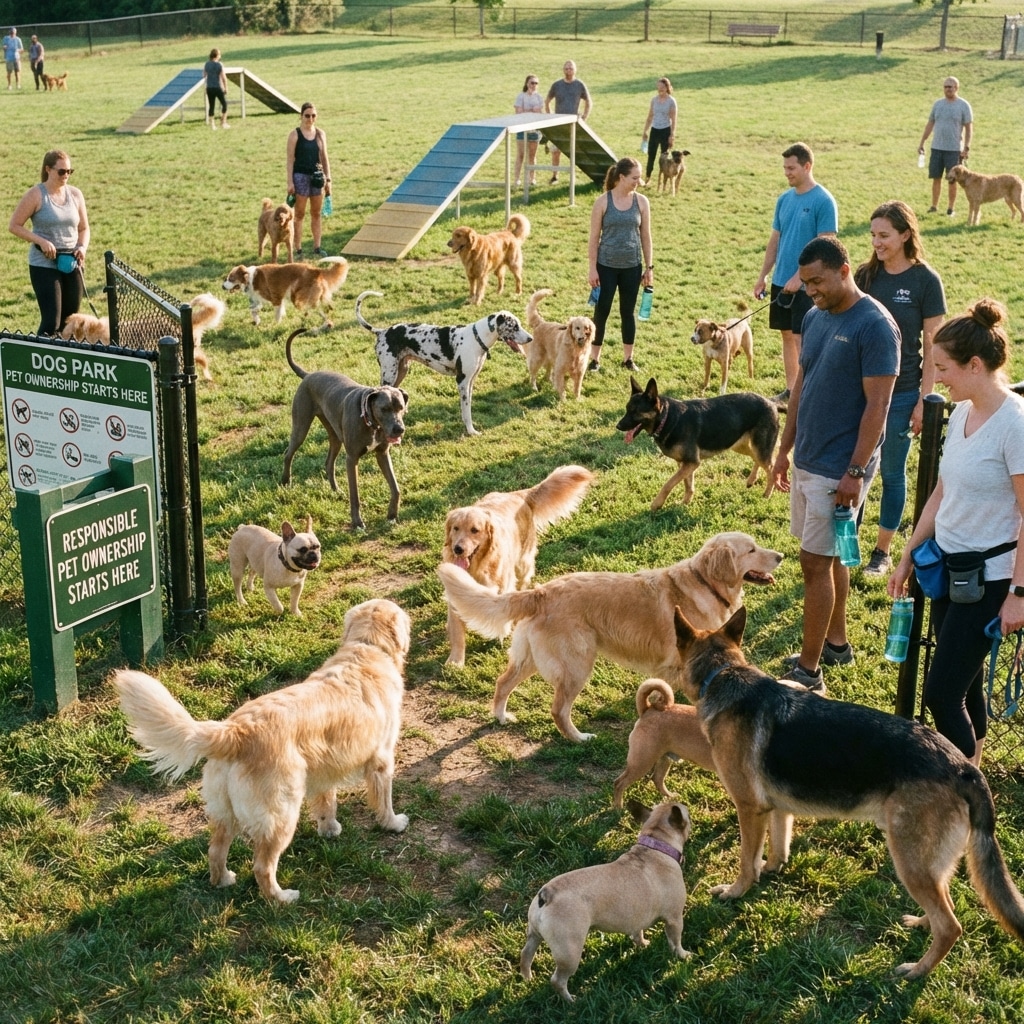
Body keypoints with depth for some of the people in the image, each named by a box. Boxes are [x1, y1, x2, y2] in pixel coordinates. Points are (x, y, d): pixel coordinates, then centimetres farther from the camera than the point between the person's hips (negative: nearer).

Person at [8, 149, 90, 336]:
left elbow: (84, 228, 15)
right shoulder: (36, 195, -7)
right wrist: (41, 241, -16)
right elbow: (14, 226, -5)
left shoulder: (75, 194, 6)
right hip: (44, 265, -5)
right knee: (52, 321, -12)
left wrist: (82, 247, -5)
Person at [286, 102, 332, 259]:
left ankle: (317, 248, 15)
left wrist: (328, 179, 5)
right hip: (301, 176, -4)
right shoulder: (295, 134, -5)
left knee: (316, 214, 9)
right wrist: (290, 182, -12)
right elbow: (290, 159, -7)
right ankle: (298, 249, 6)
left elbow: (324, 158, 10)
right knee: (299, 214, 2)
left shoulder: (320, 134, 7)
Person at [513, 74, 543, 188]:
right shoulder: (521, 96, -4)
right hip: (522, 128, -4)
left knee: (532, 155, 10)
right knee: (521, 155, -8)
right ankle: (517, 179, -8)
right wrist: (533, 111, -9)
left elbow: (540, 112, 0)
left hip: (535, 129, 4)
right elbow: (519, 113, -12)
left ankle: (533, 178, 16)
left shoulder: (538, 97, 8)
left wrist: (527, 112, -13)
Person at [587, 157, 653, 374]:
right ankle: (595, 358, 12)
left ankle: (628, 358, 23)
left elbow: (646, 237, 5)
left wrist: (649, 267, 3)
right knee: (602, 311, 3)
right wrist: (593, 268, -8)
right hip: (607, 266, -2)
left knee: (628, 312, 11)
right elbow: (594, 237, -5)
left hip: (632, 266, 2)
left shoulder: (641, 202, -1)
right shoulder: (603, 201, -8)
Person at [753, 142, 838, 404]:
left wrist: (799, 276, -20)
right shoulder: (784, 199, 9)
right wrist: (763, 275, 10)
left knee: (802, 338, -5)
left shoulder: (823, 201, -12)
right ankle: (790, 389, 23)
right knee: (787, 335, 13)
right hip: (781, 281, 7)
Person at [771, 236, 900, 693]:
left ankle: (808, 671, 3)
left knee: (816, 561, -5)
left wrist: (855, 472, -21)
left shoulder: (875, 326, -17)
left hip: (839, 468, -8)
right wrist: (785, 448, 15)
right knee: (829, 556, 18)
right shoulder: (815, 317, 8)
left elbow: (877, 404, -19)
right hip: (807, 460, 8)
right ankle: (836, 642, 33)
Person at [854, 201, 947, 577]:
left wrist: (924, 401, -9)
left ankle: (883, 550, 22)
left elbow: (932, 347, -7)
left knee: (892, 473, 9)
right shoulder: (865, 275, 1)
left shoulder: (926, 281, -9)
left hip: (901, 392, -3)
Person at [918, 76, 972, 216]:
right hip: (937, 148, 3)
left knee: (952, 180, 2)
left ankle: (950, 209, 12)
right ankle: (934, 206, 16)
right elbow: (930, 124, 13)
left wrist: (966, 148, -12)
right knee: (936, 178, 6)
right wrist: (922, 143, 9)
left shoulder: (964, 105, -4)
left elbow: (969, 128, -5)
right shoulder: (937, 104, 7)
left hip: (954, 149, -3)